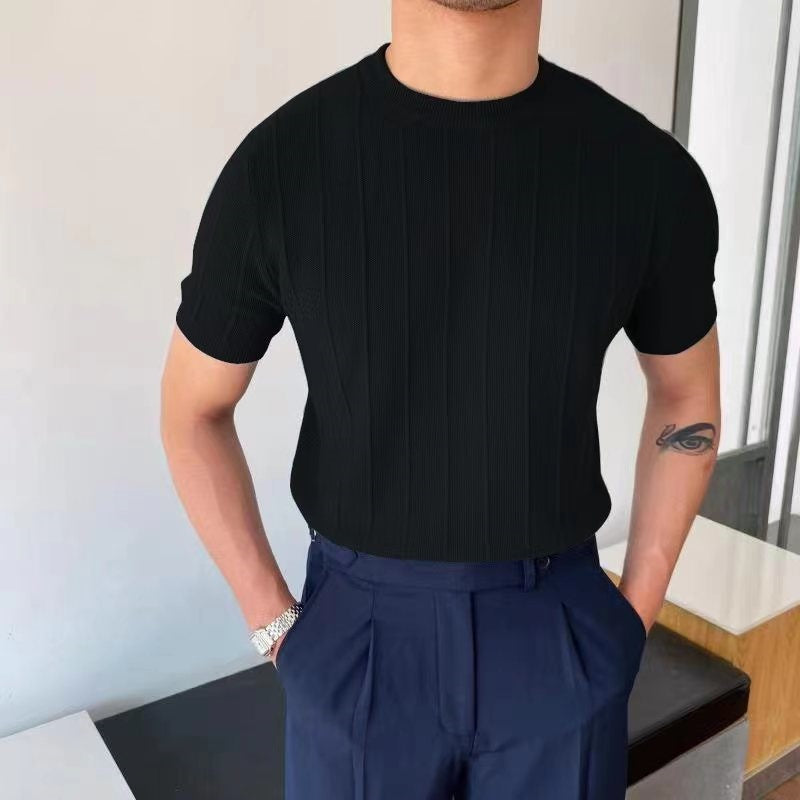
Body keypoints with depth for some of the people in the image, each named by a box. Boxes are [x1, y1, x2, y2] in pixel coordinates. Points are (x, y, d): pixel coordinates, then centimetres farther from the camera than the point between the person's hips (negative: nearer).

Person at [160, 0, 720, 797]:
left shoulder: (648, 171, -10)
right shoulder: (279, 166, -13)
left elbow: (687, 396, 5)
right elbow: (192, 412, -1)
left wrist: (635, 613, 3)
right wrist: (276, 625, -3)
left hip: (558, 630, 1)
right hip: (360, 630, 0)